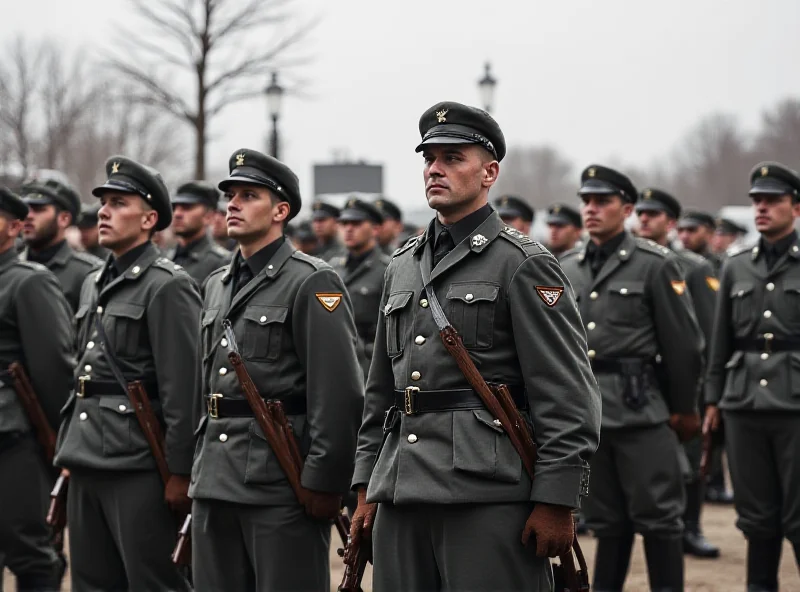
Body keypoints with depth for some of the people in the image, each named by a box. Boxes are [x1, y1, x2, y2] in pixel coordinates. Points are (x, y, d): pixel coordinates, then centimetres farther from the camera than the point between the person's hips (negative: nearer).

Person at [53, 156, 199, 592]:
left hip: (138, 462, -9)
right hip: (88, 460, 9)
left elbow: (183, 387, -14)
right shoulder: (94, 285, 17)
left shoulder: (168, 286, -9)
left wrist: (179, 471, -17)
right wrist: (68, 451, 19)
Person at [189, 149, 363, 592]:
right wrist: (201, 467, 18)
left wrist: (324, 483, -17)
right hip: (214, 484, 8)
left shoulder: (312, 283, -8)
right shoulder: (217, 285, 17)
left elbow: (339, 394, -14)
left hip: (281, 486, -8)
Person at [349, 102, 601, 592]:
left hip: (488, 494, -6)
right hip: (402, 494, 6)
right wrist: (367, 489, 17)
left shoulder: (523, 265, -3)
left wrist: (556, 501, -14)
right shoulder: (403, 267, 18)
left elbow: (569, 397, -8)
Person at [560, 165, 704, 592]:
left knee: (657, 516, -2)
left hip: (641, 411, -4)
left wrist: (684, 408, -1)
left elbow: (683, 343, -3)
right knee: (606, 520, 11)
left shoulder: (655, 264, -3)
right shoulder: (566, 269, 11)